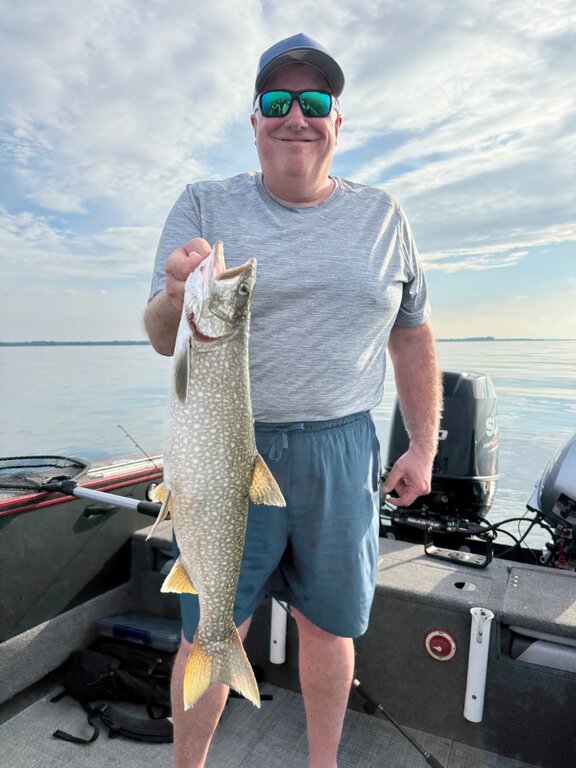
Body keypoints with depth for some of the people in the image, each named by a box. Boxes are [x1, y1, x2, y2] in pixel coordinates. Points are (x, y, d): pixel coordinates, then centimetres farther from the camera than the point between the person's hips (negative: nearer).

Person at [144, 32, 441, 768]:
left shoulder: (382, 216, 5)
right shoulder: (205, 206, -2)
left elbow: (412, 335, 9)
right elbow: (163, 341, -8)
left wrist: (423, 443, 5)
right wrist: (177, 300, -31)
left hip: (340, 452, 2)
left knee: (328, 626, 17)